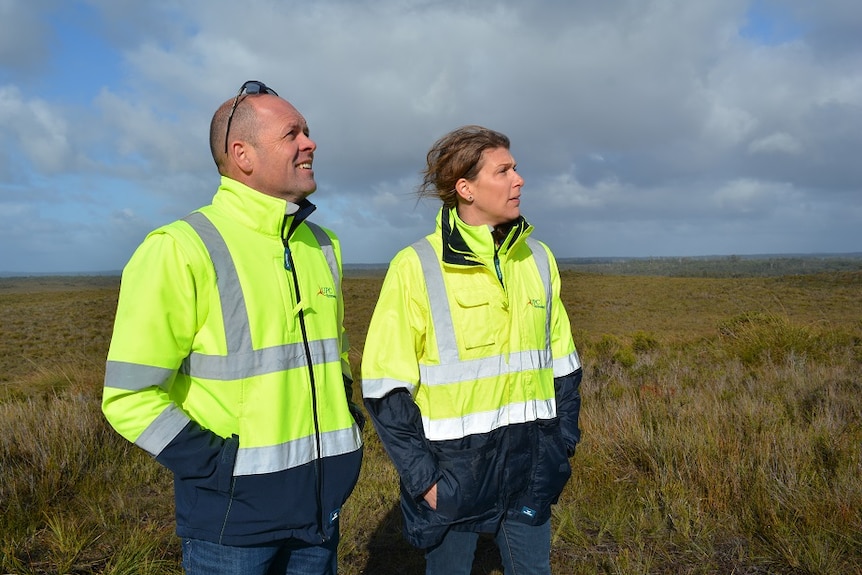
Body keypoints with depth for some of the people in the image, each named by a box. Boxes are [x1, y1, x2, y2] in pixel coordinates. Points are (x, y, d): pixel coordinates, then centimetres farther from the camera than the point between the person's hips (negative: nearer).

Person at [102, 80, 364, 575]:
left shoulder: (322, 246, 6)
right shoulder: (181, 249, -13)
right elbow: (132, 397, -13)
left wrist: (347, 425, 9)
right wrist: (221, 465, -15)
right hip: (234, 516, -5)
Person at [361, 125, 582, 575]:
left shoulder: (538, 260, 3)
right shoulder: (416, 267, -11)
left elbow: (562, 365, 10)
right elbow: (386, 388, -10)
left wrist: (562, 445, 6)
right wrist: (422, 476, -11)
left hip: (530, 473, 4)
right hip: (452, 470, -3)